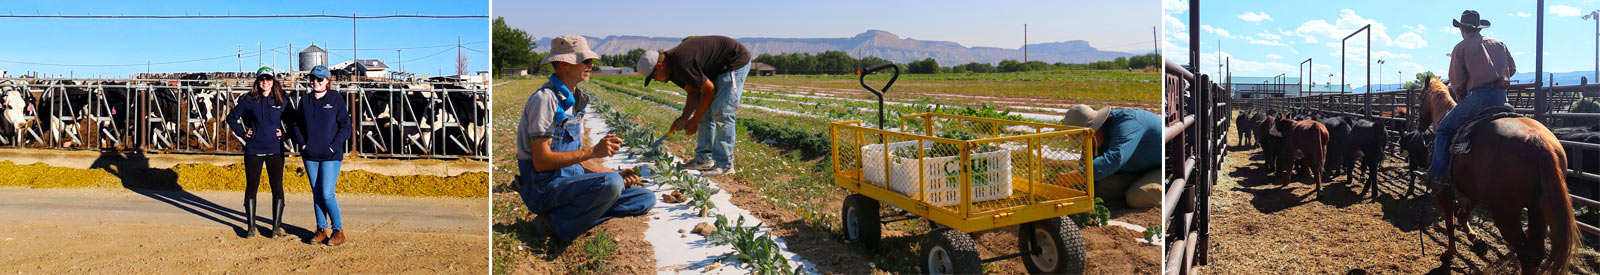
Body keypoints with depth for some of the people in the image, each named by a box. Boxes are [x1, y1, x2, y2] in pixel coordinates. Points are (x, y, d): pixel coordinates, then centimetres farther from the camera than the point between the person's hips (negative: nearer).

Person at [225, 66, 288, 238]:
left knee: (277, 187, 0)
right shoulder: (249, 100, 2)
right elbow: (232, 117, 12)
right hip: (253, 150, 0)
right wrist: (242, 132, 3)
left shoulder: (280, 101, 3)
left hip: (275, 151, 0)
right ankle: (251, 226, 14)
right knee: (251, 187, 5)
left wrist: (284, 133, 1)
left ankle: (277, 226, 8)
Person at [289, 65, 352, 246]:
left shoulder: (336, 98, -3)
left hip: (331, 156, -5)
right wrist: (302, 143, 2)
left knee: (327, 194, -9)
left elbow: (345, 126, -4)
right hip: (310, 155, 5)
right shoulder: (305, 99, 9)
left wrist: (333, 147, -11)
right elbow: (297, 124, 16)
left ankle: (338, 231, 3)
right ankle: (321, 229, 18)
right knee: (316, 193, 9)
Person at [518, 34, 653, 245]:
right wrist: (594, 151, -21)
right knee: (610, 184, -34)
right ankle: (557, 225, -15)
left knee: (646, 198, 0)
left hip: (573, 180, 9)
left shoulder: (575, 100, 16)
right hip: (545, 187, -9)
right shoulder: (545, 99, -13)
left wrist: (616, 174, 6)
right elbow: (541, 161, -20)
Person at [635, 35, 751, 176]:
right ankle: (704, 158, 12)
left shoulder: (682, 65, -30)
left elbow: (710, 91, -22)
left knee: (721, 112, -16)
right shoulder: (673, 65, 0)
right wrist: (684, 118, -7)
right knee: (704, 111, 8)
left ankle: (725, 164, -13)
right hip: (718, 69, 10)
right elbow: (693, 93, 7)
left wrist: (694, 121, -13)